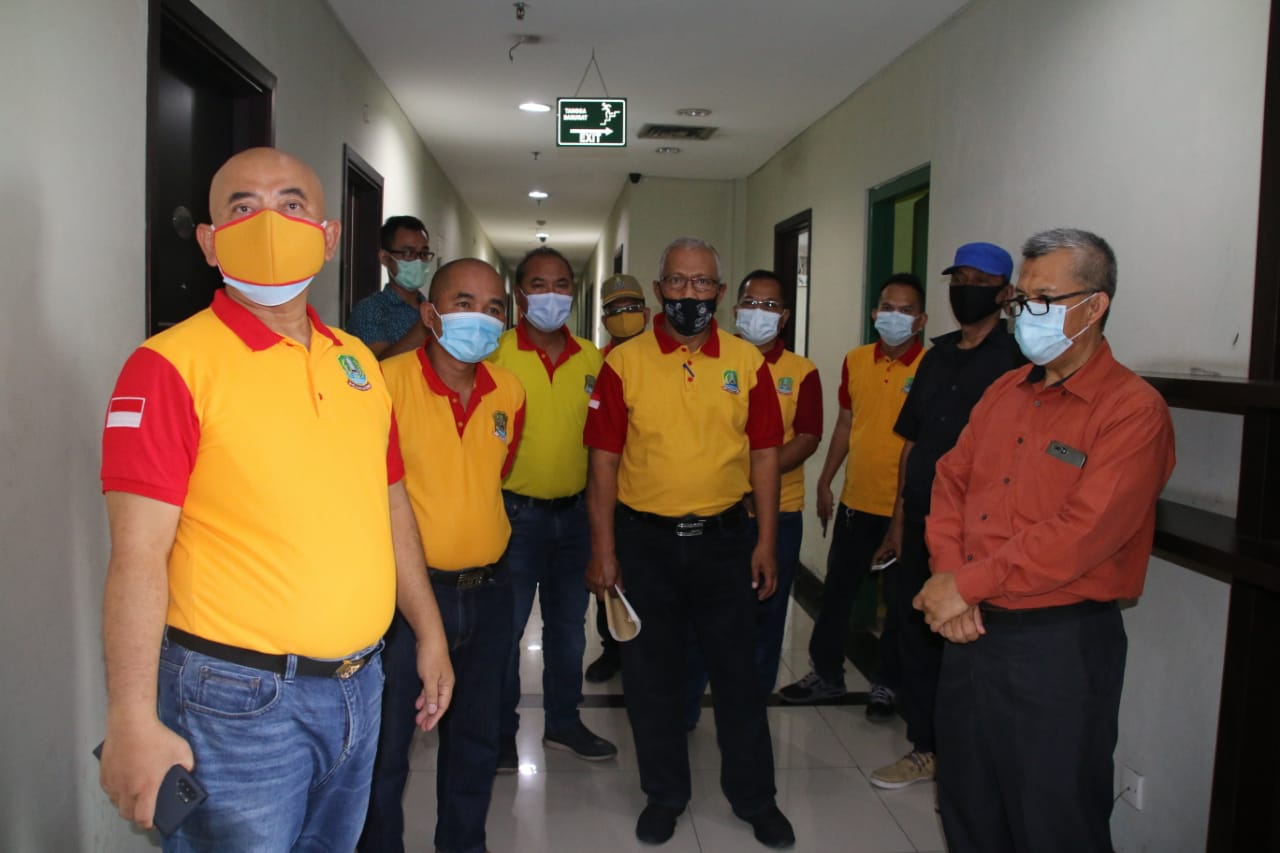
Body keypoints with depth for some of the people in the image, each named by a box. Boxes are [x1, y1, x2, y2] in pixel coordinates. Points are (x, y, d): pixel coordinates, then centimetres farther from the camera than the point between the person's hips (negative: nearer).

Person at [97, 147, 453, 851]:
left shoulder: (357, 361, 8)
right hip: (239, 700, -6)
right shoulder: (172, 365, -11)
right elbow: (138, 555, -16)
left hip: (359, 685, 6)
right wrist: (133, 721, -19)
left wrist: (430, 634, 14)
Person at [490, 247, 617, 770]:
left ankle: (563, 722, 33)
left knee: (568, 625, 16)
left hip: (574, 511, 4)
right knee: (504, 627, 6)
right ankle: (501, 731, 24)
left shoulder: (592, 360, 4)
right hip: (515, 511, -4)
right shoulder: (496, 353, -8)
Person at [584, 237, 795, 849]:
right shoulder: (624, 362, -3)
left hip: (723, 538, 1)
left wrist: (766, 541, 0)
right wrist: (603, 549, -6)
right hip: (644, 539, 0)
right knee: (651, 674, 12)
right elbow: (604, 460, -3)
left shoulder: (747, 362, 1)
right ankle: (664, 794, 32)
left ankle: (755, 798, 29)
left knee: (737, 671, 11)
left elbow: (763, 454, 4)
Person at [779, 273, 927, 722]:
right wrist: (825, 482, 12)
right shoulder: (855, 360, 4)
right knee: (837, 590, 13)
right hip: (856, 500, 4)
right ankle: (826, 673, 30)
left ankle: (886, 684, 27)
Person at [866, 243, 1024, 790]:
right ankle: (925, 750, 29)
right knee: (912, 630, 13)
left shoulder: (1015, 359, -7)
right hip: (919, 524, 7)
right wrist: (898, 521, 11)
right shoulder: (938, 356, 13)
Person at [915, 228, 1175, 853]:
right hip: (970, 630, 7)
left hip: (1060, 643, -7)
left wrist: (967, 584, -17)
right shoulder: (1005, 392, 9)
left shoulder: (1132, 410, -14)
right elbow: (951, 480, 9)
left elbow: (1080, 535, -23)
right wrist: (946, 573, -8)